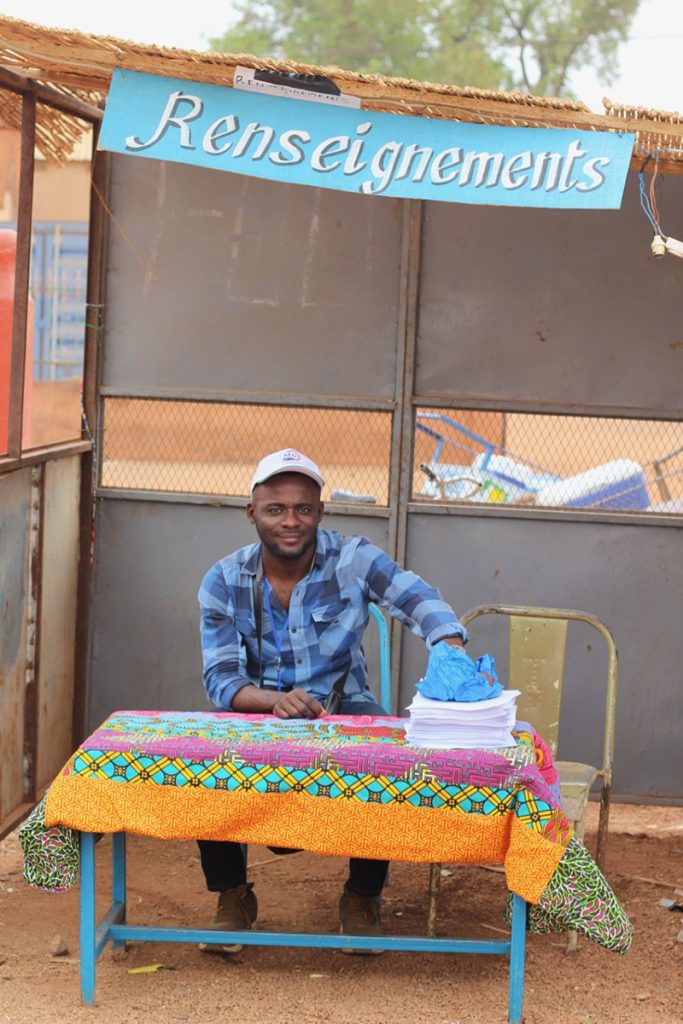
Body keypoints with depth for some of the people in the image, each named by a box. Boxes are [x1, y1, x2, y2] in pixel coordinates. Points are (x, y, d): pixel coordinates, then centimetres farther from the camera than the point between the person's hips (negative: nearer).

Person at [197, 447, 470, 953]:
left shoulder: (353, 559, -8)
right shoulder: (224, 582, -5)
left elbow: (425, 606, -19)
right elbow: (222, 679, -12)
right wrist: (275, 701, -35)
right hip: (259, 716, 1)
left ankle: (362, 898, -4)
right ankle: (232, 896, -3)